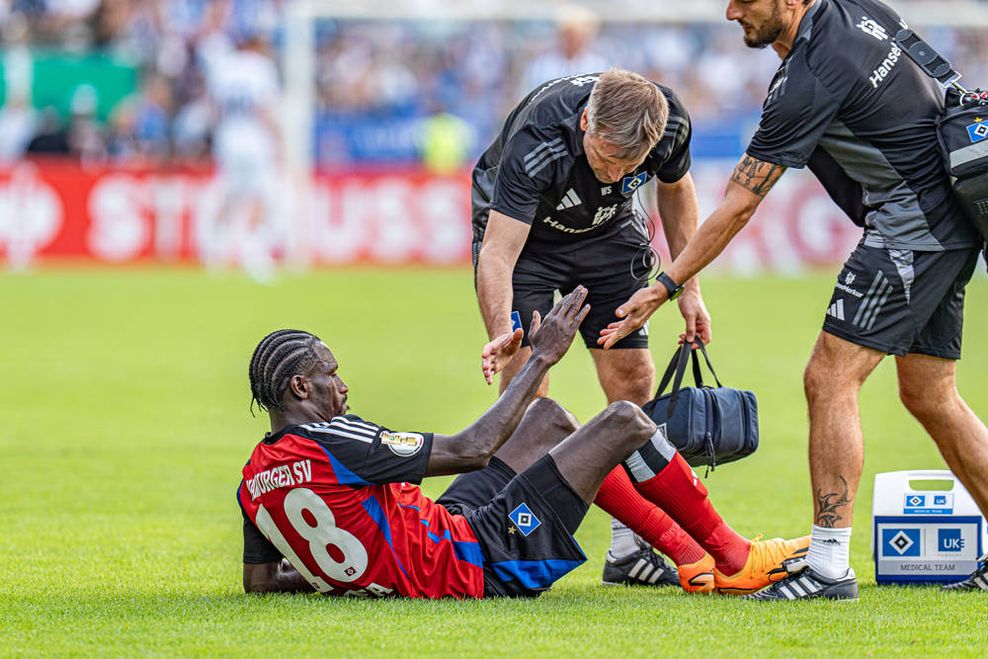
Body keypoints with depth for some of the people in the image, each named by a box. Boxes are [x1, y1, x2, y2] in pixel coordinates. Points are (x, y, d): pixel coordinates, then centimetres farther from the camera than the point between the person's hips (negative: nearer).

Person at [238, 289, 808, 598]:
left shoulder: (255, 479, 1)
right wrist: (542, 359, -10)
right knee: (624, 421, -2)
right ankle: (734, 558, 16)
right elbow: (471, 449, -19)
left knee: (546, 418, 22)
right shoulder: (329, 443, -24)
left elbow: (259, 581, 10)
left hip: (441, 542, 10)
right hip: (475, 567, -10)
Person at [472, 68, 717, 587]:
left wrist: (688, 287, -1)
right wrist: (502, 334, -56)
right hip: (521, 227, -4)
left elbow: (675, 191, -3)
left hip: (608, 230, 4)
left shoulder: (670, 122, -28)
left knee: (632, 380, -4)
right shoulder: (535, 142, -41)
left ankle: (630, 549, 2)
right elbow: (497, 253, -40)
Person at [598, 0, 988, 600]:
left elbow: (738, 208, -17)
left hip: (912, 229, -10)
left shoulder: (808, 82, -21)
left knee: (830, 379, -9)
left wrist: (666, 287, -11)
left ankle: (830, 566, -10)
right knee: (929, 395, 15)